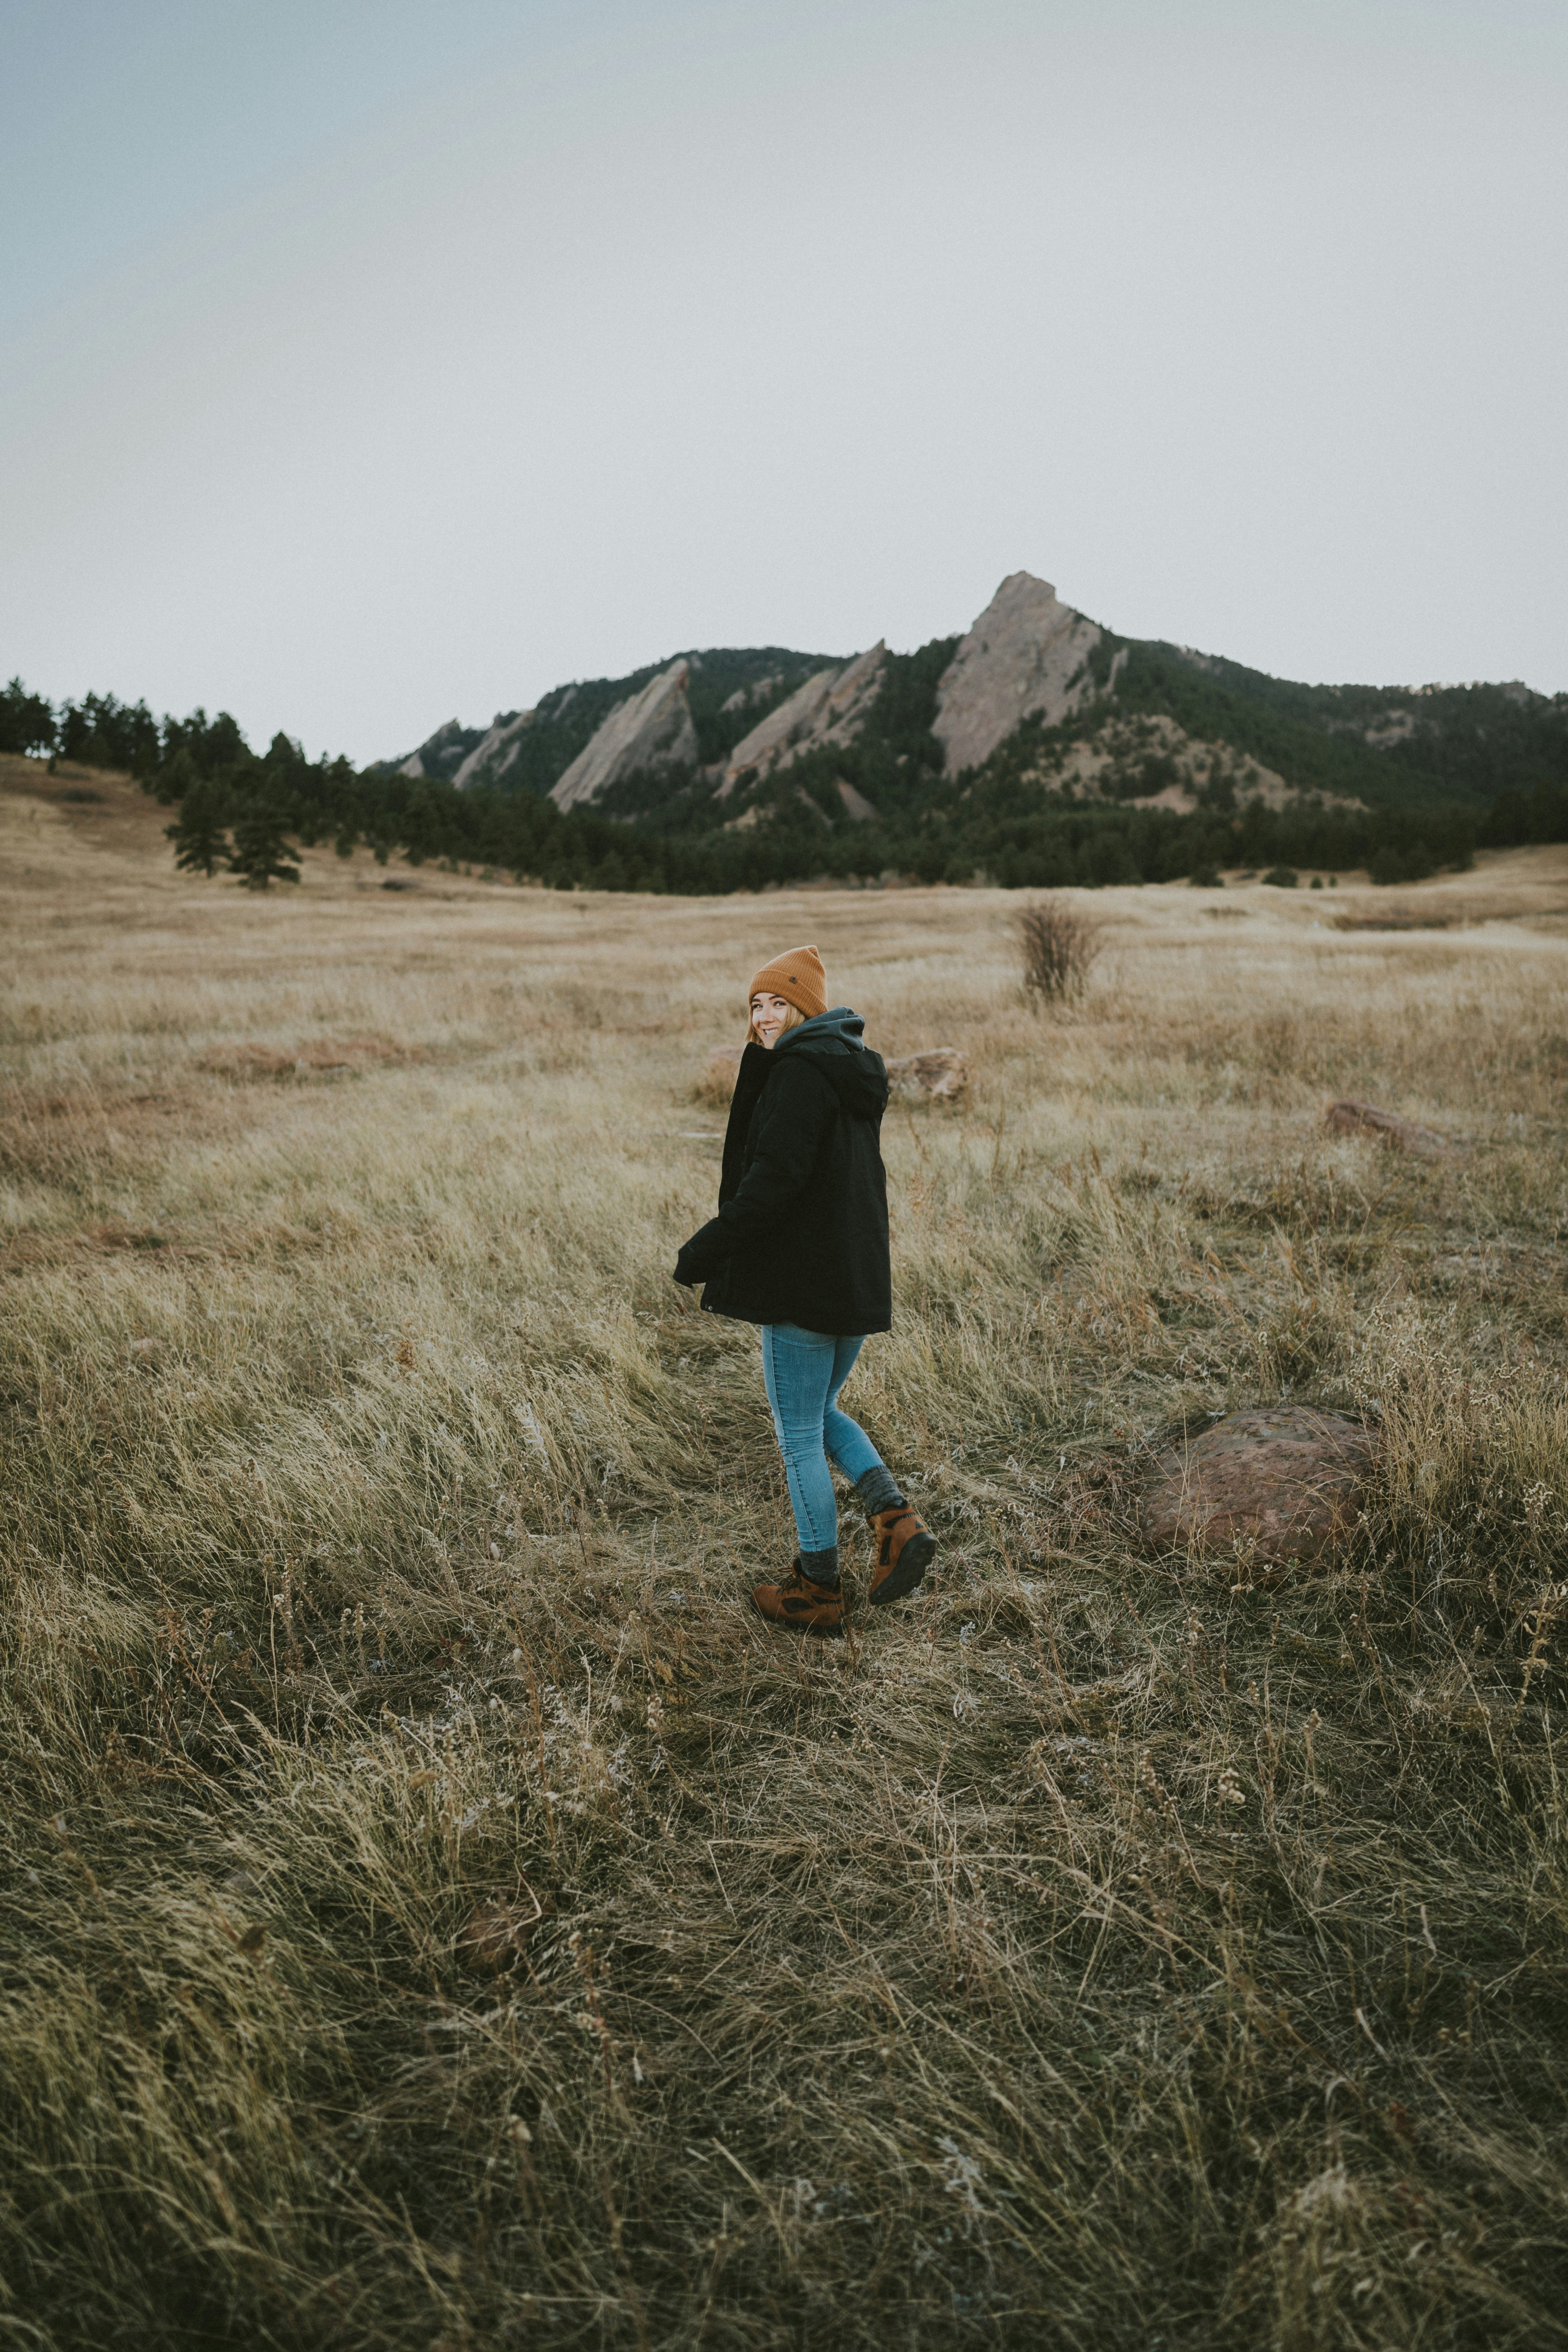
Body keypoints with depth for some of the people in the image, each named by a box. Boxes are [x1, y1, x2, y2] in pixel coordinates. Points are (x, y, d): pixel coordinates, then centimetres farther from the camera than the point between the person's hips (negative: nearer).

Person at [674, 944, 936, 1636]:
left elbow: (775, 1179, -23)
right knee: (821, 1413, 24)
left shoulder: (800, 1071, -16)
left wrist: (705, 1250, -19)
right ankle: (895, 1519, 8)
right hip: (858, 1279, 9)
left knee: (800, 1437, 5)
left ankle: (819, 1592, 16)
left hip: (804, 1281, -9)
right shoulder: (855, 1070, 14)